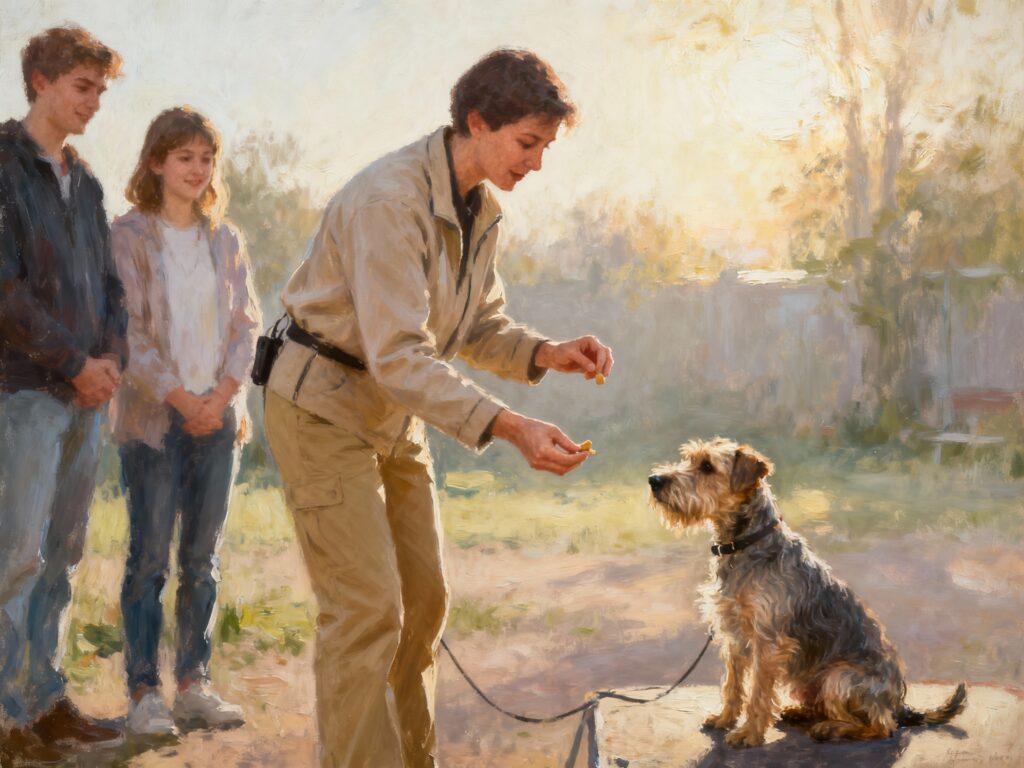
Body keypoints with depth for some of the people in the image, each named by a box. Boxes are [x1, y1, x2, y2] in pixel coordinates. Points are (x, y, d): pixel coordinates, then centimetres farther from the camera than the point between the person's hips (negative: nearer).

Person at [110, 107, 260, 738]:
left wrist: (222, 394, -6)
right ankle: (144, 693, 1)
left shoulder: (227, 240, 12)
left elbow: (246, 324, 8)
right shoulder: (129, 236, -1)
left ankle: (194, 684, 14)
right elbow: (127, 329, -7)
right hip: (154, 416, -4)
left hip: (218, 414, 4)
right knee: (150, 556, -4)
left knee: (203, 556, 7)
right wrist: (179, 398, -12)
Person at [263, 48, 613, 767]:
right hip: (325, 404, -9)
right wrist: (510, 427, -38)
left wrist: (549, 353, -11)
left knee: (422, 598, 11)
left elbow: (481, 326, 10)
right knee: (367, 607, -13)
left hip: (393, 411, 9)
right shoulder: (391, 200, -27)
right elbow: (397, 355, -32)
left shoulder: (482, 209, 3)